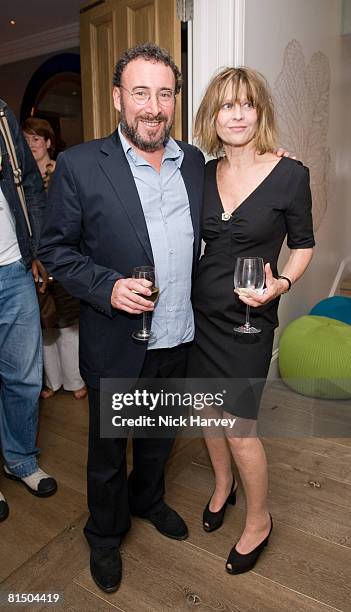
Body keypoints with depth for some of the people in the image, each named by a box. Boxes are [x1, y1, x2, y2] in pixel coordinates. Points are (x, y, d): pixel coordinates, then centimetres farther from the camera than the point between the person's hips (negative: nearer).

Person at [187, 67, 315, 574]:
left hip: (248, 318, -4)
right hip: (198, 310, 5)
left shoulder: (290, 175, -10)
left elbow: (302, 245, -1)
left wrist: (280, 283, -18)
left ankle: (259, 520, 31)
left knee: (240, 428, 2)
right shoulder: (202, 174, 2)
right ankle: (223, 485, 47)